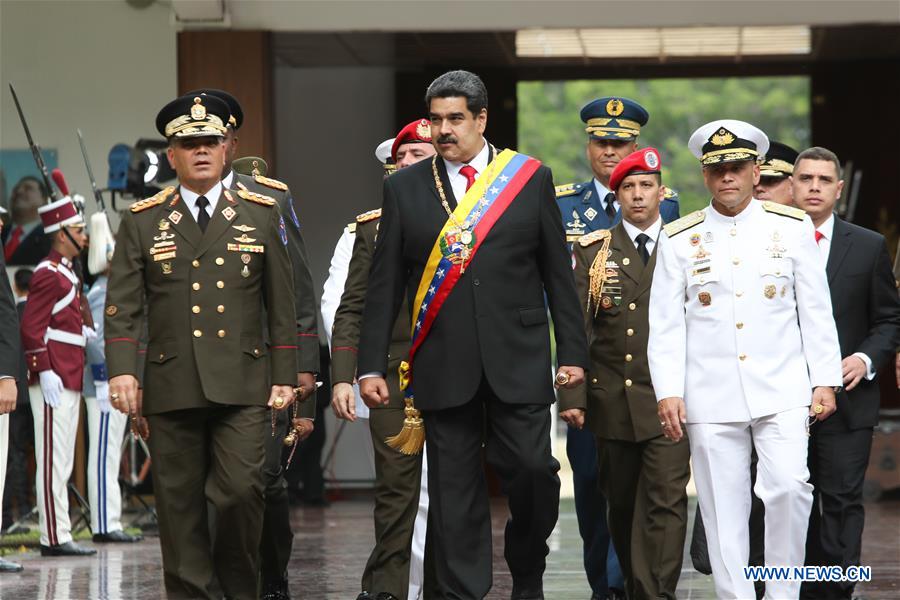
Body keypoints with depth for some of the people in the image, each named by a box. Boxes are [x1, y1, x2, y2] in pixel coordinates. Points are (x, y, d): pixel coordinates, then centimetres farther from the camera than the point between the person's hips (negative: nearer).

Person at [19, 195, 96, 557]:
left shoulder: (65, 274, 19)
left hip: (69, 380, 10)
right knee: (53, 460, -8)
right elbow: (31, 329, -18)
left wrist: (81, 332, 12)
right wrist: (45, 371, -22)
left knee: (61, 462, 11)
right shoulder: (48, 275, -12)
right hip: (55, 379, -10)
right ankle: (55, 538, -8)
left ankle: (59, 536, 14)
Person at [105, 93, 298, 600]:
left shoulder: (261, 215, 11)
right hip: (171, 387, 1)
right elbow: (123, 305, 5)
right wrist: (122, 369, -8)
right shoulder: (142, 221, 9)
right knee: (180, 505, 2)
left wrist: (285, 376, 6)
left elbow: (282, 305, 11)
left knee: (242, 492, -11)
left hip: (242, 385, -1)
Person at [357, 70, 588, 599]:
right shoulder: (405, 187, 8)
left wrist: (574, 352, 2)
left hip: (518, 362, -1)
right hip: (444, 368, 1)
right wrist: (372, 365, 3)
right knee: (454, 491, 2)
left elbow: (559, 273, 6)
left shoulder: (531, 178, 6)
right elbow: (385, 284, 8)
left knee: (532, 472, -5)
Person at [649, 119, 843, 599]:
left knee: (788, 487, -16)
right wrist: (667, 392, -5)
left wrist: (824, 380, 3)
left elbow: (816, 310, 7)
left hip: (781, 391, -1)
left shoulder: (792, 227, 6)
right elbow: (666, 324, 4)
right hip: (711, 398, 1)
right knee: (723, 510, 1)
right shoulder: (678, 241, 6)